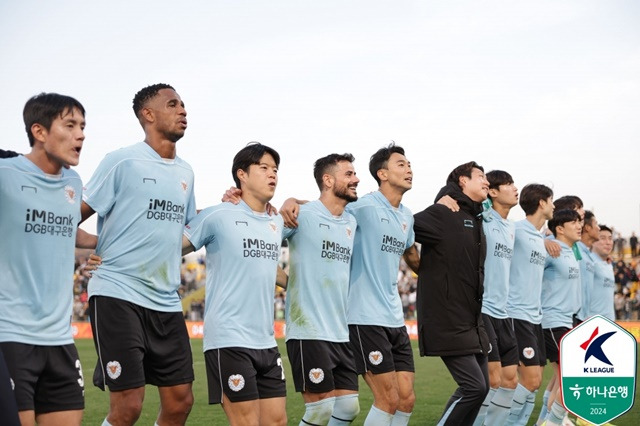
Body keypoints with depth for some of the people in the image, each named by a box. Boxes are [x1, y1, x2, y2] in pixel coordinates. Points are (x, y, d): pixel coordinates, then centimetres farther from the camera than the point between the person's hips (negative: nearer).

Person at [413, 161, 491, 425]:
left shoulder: (476, 220, 15)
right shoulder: (442, 213, -11)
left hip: (472, 321, 9)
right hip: (448, 321, -9)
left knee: (481, 387, 12)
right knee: (474, 386, -12)